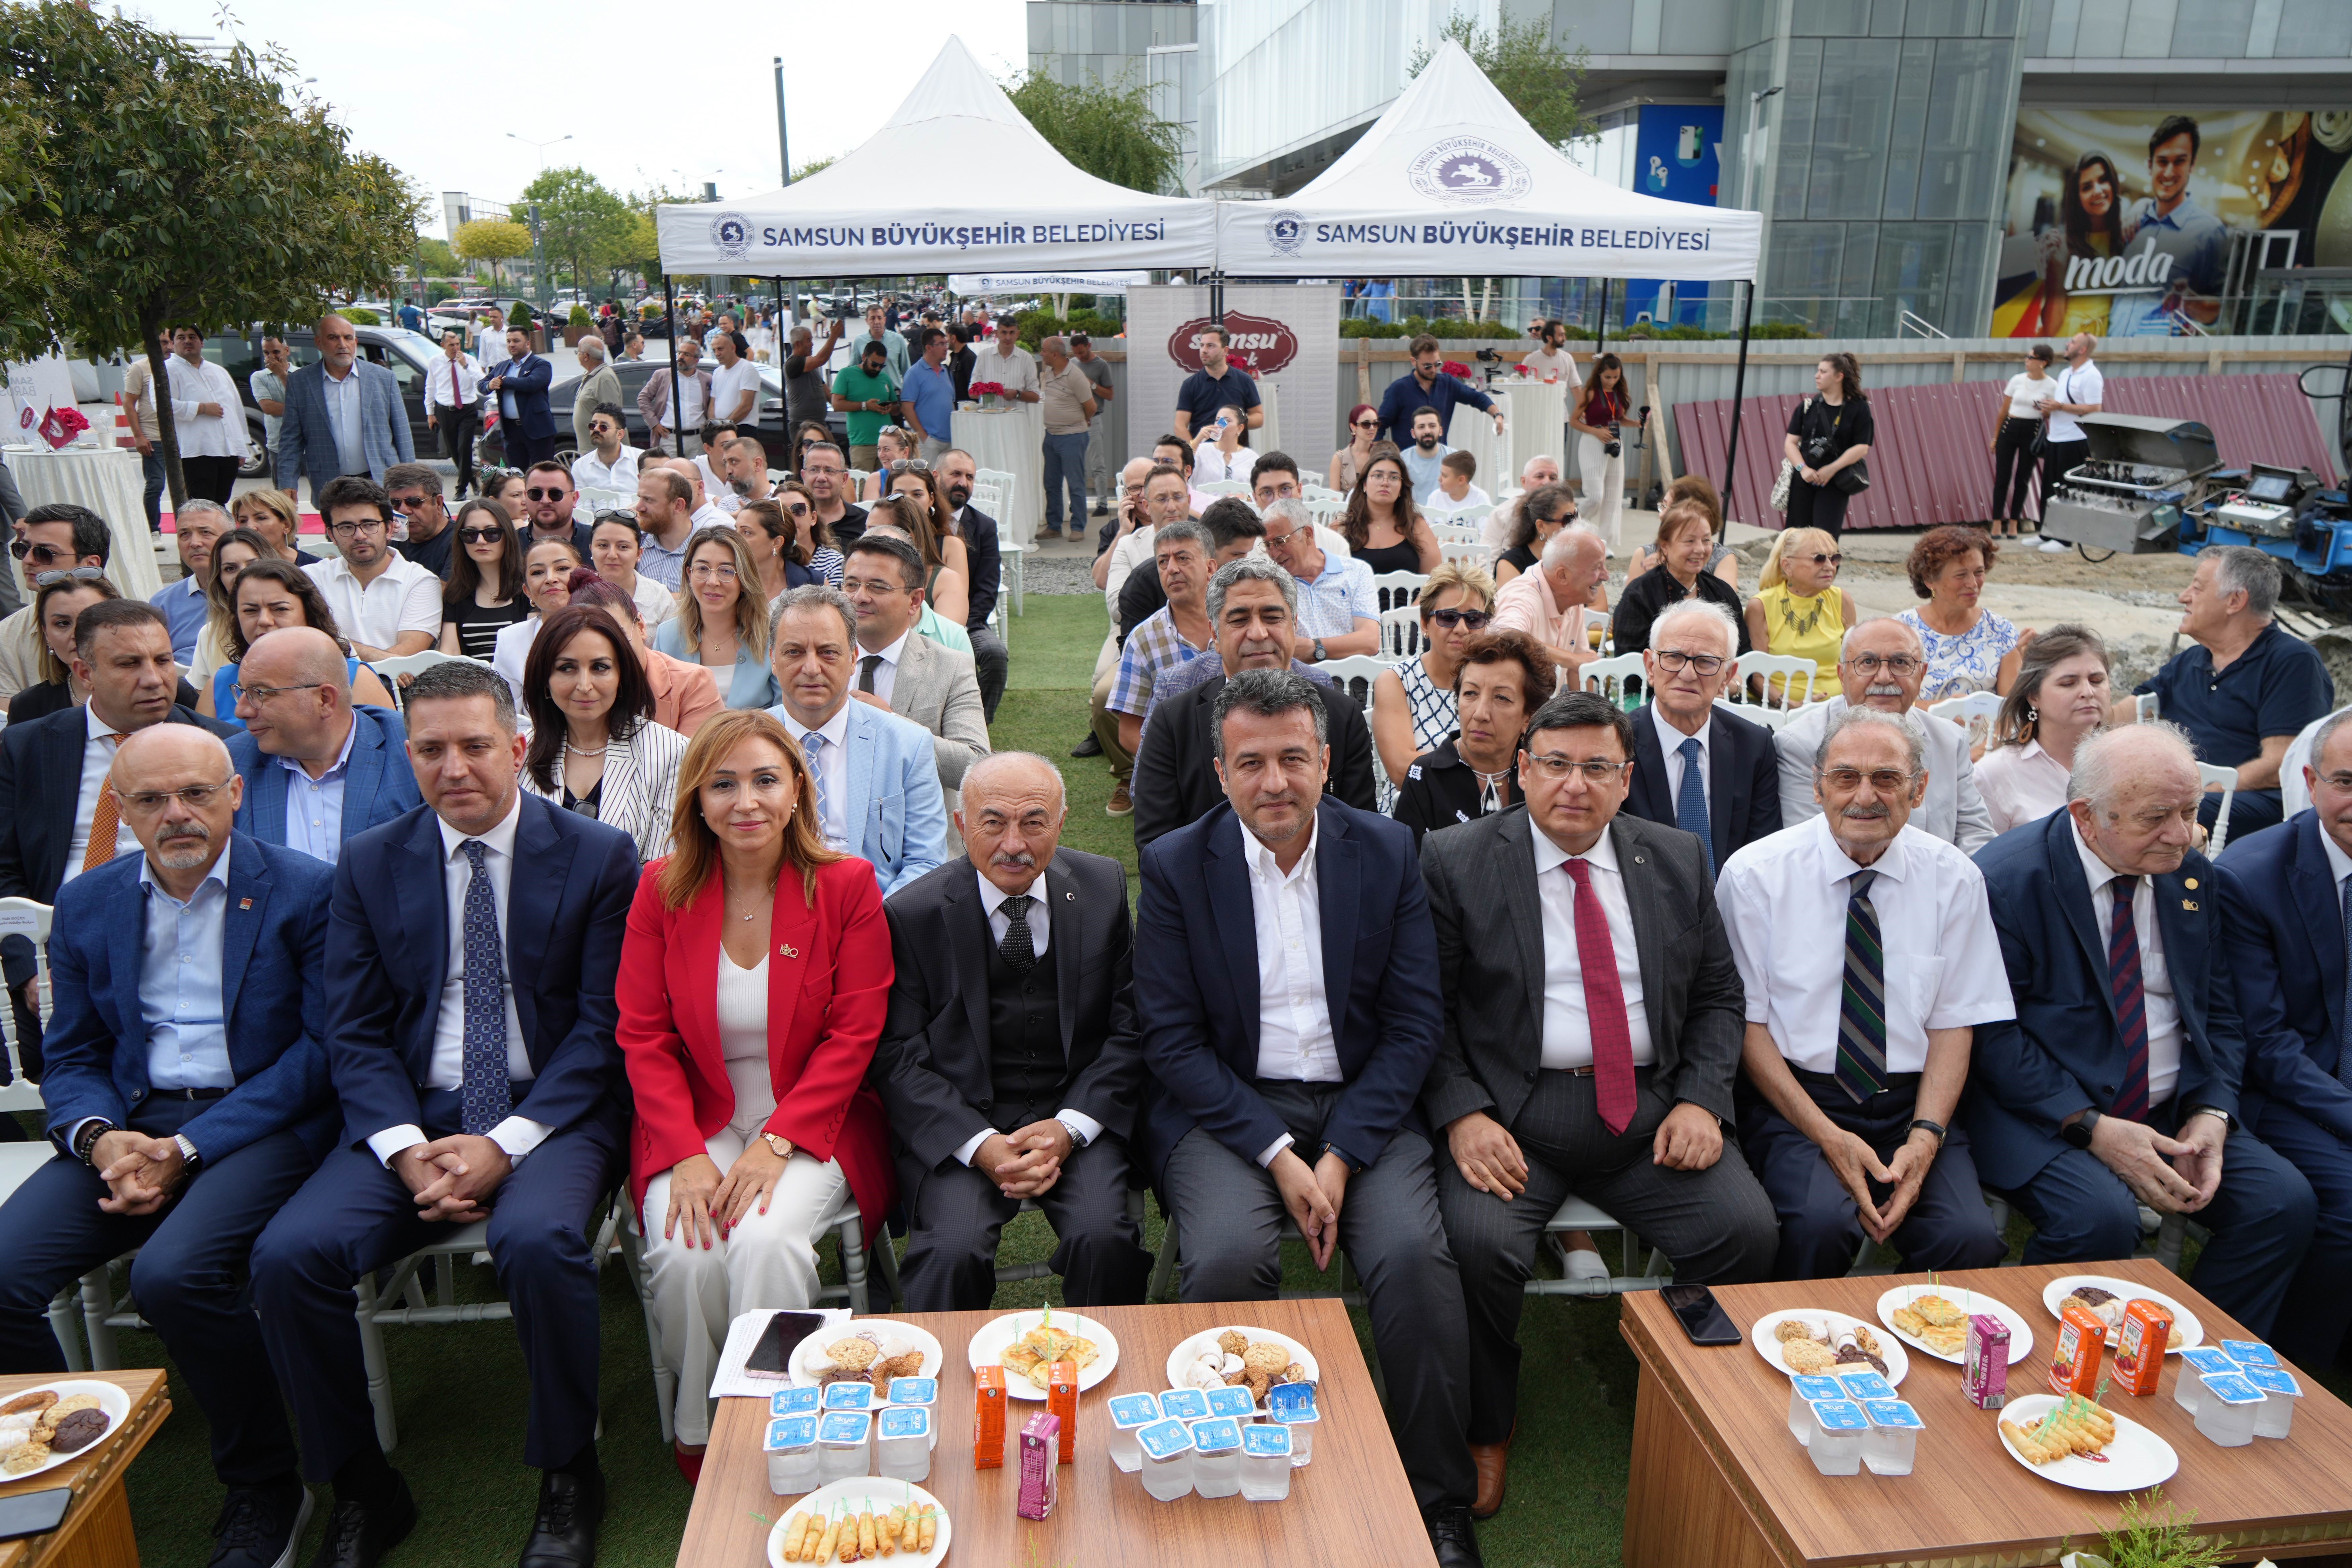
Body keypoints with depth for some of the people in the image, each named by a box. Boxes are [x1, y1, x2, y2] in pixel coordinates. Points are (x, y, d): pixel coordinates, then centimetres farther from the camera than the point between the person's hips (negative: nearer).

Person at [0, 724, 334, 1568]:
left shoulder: (304, 890, -3)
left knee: (173, 1270, -29)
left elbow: (322, 1048, -7)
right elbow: (72, 1058, 14)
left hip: (260, 1121, -5)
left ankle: (265, 1490, -6)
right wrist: (100, 1139, -9)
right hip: (132, 1122, 5)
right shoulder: (86, 906, 13)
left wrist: (188, 1149, -14)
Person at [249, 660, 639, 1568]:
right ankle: (361, 1487, 3)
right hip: (411, 1114, 4)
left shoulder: (598, 857, 0)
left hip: (552, 1110, -3)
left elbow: (603, 1027, -4)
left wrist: (507, 1144, -16)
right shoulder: (370, 865, 9)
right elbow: (354, 1035, 5)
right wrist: (407, 1151, -12)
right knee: (287, 1254, -20)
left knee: (536, 1239, -33)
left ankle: (569, 1478, -7)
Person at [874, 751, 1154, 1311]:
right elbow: (900, 1057, -3)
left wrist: (1071, 1127, -9)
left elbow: (1130, 1029, 5)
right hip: (958, 1121, -1)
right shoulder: (912, 913, -4)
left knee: (1104, 1238, -24)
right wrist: (979, 1144, -16)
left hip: (1076, 1117, 1)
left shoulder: (1103, 888, 2)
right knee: (952, 1249, -27)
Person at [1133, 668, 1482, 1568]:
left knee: (1414, 1253, -24)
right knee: (1230, 1257, -28)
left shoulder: (1388, 853, 2)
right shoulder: (1176, 867, -2)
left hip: (1363, 1104, 1)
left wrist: (1340, 1157, -12)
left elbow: (1414, 1024, 0)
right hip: (1227, 1107, -1)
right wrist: (1278, 1155, -15)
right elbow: (1172, 1039, -5)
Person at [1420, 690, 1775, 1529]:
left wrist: (1701, 1099, -2)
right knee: (1480, 1241, -27)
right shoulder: (1457, 860, -1)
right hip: (1510, 1107, -3)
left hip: (1650, 1107, 3)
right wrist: (1462, 1114, -16)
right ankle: (1486, 1434, 3)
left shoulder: (1678, 859, 11)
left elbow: (1717, 995, 14)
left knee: (1746, 1227, -17)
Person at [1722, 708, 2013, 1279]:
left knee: (1972, 1240, -24)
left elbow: (1955, 1022, 4)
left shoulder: (1954, 878, 4)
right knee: (1822, 1222, -30)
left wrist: (1924, 1138, -11)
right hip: (1793, 1099, -2)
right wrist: (1828, 1136, -14)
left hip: (1912, 1103, 3)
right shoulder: (1756, 874, -4)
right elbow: (1747, 1022, -4)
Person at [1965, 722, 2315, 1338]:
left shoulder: (2190, 876, 7)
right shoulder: (2006, 878, -13)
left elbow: (2220, 1014, 11)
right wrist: (2092, 1127, -21)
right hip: (2045, 1114, -6)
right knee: (2100, 1217, -30)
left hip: (2176, 1111, 6)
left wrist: (2211, 1117, -6)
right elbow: (1990, 1033, -14)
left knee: (2286, 1202, -15)